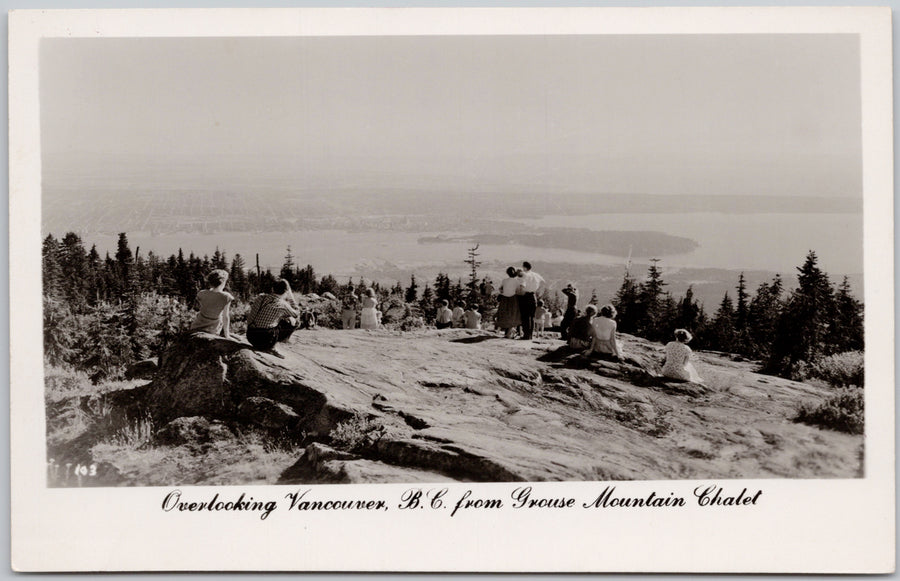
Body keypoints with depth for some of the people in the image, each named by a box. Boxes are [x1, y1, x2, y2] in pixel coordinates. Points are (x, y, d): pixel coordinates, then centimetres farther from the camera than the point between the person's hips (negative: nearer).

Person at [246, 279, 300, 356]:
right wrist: (290, 297, 20)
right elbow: (296, 313, 10)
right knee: (292, 322, 7)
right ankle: (271, 347, -1)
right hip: (265, 341, -7)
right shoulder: (282, 304, -9)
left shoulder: (260, 297, 6)